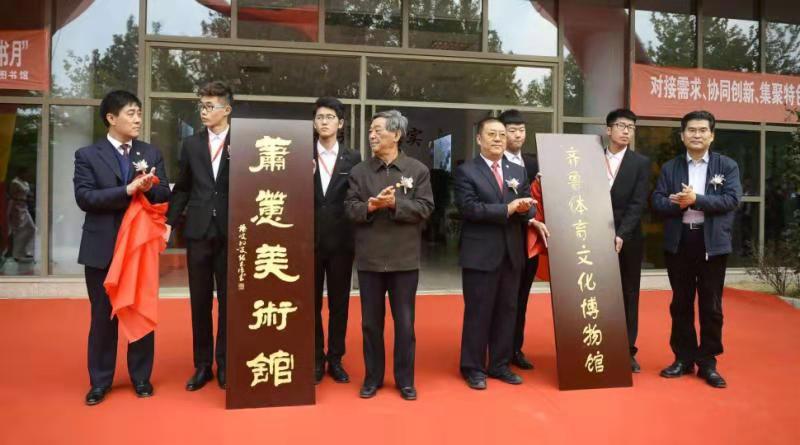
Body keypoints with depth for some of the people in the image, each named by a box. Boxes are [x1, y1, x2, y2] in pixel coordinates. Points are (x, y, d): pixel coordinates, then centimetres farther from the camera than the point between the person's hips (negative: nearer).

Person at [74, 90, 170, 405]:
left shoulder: (152, 153, 7)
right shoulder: (87, 155, -1)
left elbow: (165, 196, 3)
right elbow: (84, 197, -13)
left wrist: (149, 188, -19)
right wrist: (128, 191, -22)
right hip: (102, 248, -2)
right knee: (103, 316, 8)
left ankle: (141, 377, 23)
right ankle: (100, 381, 23)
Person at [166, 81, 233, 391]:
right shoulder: (191, 144, 10)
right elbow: (182, 188, 11)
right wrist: (169, 222, 6)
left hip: (230, 233, -3)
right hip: (198, 232, 3)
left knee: (228, 301, 7)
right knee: (200, 302, 9)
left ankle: (225, 365, 20)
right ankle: (202, 365, 22)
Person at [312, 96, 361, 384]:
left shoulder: (352, 159, 4)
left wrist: (355, 235, -5)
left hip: (341, 240, 0)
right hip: (310, 240, 0)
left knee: (339, 303, 8)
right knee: (311, 303, 8)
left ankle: (335, 359, 21)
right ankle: (316, 359, 20)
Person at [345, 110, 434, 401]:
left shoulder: (418, 170, 1)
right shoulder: (359, 171, 7)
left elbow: (425, 208, -6)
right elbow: (350, 208, 0)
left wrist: (395, 203, -19)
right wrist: (370, 206, -20)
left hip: (404, 258, -1)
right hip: (369, 258, 2)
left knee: (404, 323, 7)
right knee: (371, 322, 11)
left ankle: (405, 380, 22)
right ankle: (372, 378, 26)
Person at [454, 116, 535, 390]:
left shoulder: (519, 172, 14)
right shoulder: (466, 171, -3)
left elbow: (529, 208, 8)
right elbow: (470, 208, -16)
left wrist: (525, 209, -15)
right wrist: (507, 209, -20)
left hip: (512, 254, 6)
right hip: (480, 254, -5)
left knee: (507, 311, 12)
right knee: (478, 312, 3)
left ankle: (500, 365, 25)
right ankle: (473, 367, 15)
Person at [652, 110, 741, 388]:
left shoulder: (727, 166, 3)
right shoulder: (669, 167, 8)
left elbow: (732, 199, -10)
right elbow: (657, 202, -1)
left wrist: (696, 200, -19)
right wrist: (679, 204, -20)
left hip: (712, 243, -2)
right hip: (678, 242, 2)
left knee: (711, 306, 5)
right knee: (681, 304, 10)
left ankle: (708, 363, 17)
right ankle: (683, 359, 22)